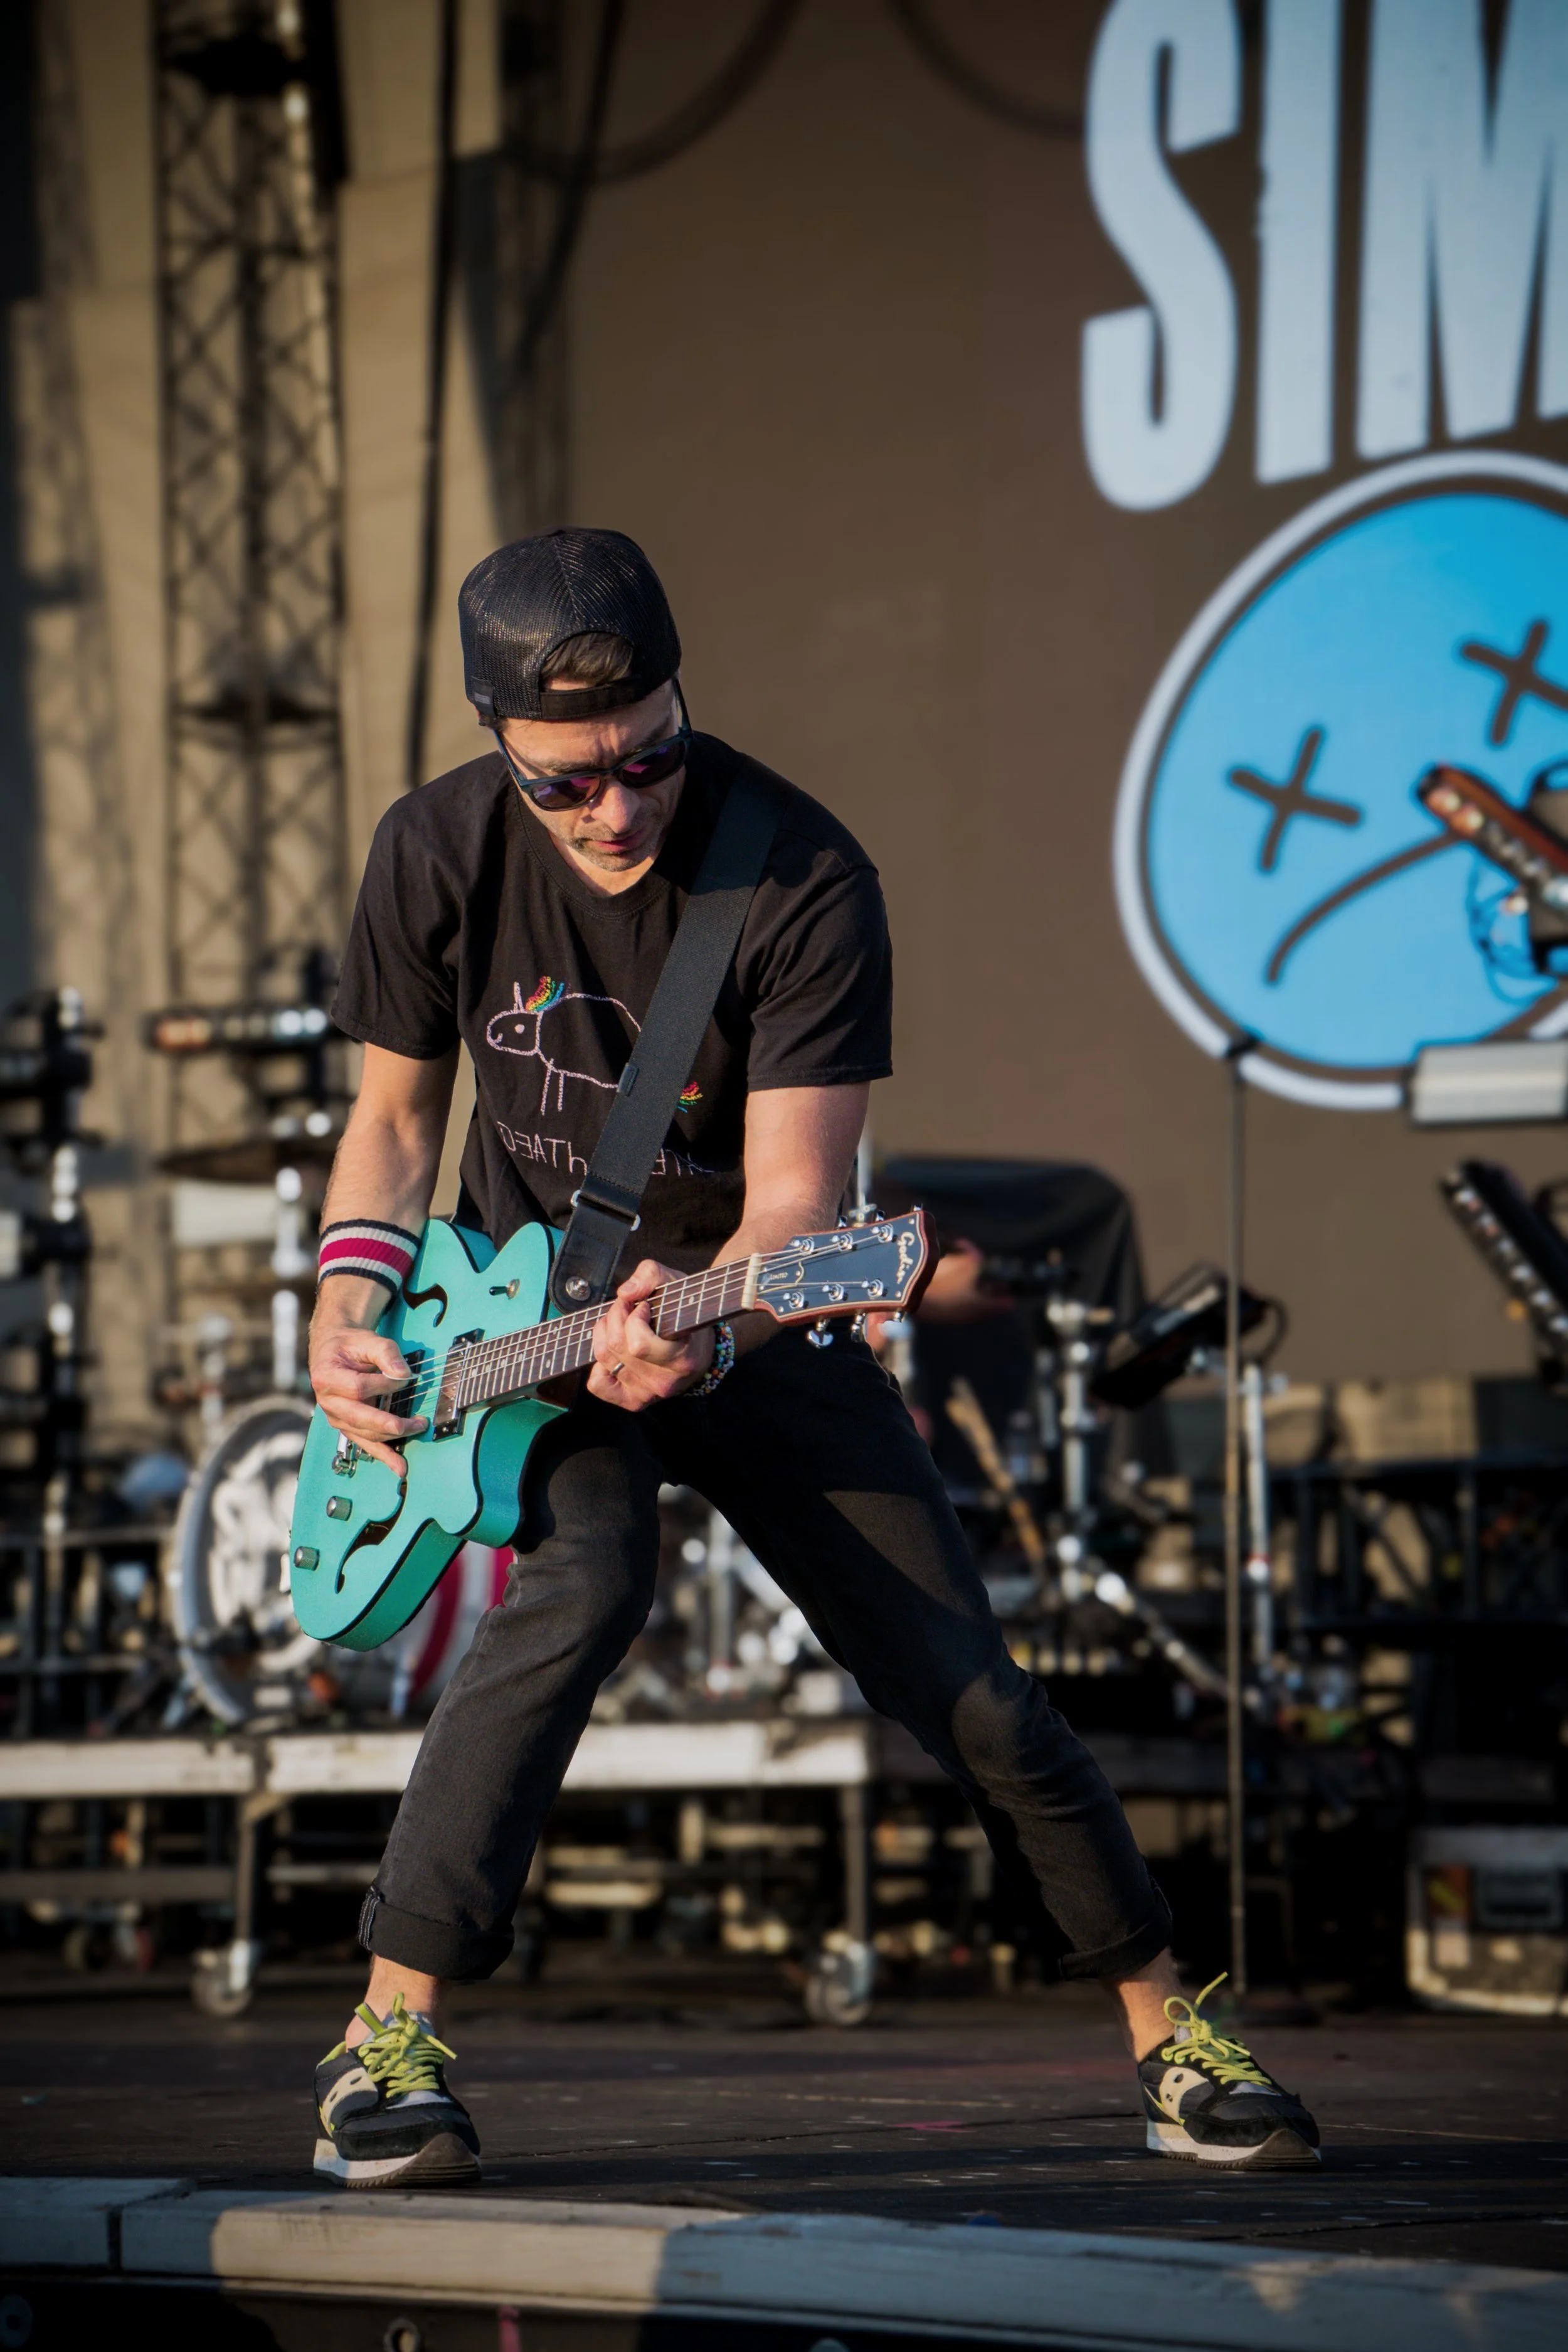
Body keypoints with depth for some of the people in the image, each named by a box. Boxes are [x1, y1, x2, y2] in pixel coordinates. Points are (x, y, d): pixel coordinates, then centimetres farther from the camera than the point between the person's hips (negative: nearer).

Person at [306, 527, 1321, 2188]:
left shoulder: (804, 880, -21)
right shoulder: (435, 855, -12)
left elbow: (796, 1195, -24)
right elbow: (396, 1113, 3)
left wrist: (700, 1333, -44)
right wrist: (352, 1294, -13)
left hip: (753, 1317, 0)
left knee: (971, 1691, -2)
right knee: (585, 1582, -30)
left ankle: (1168, 2037, 18)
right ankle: (386, 2041, -25)